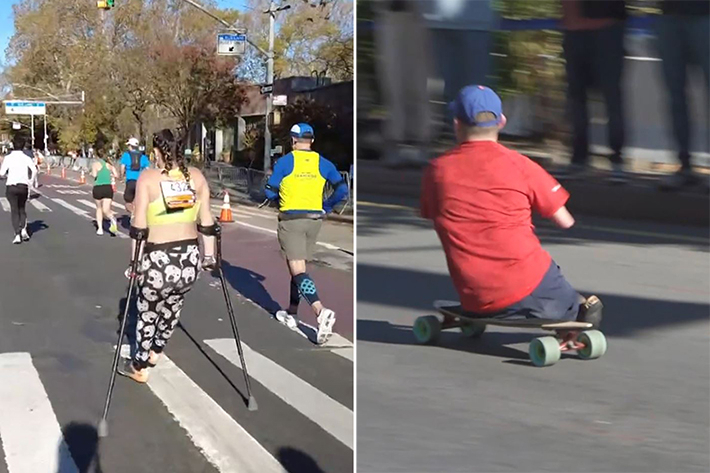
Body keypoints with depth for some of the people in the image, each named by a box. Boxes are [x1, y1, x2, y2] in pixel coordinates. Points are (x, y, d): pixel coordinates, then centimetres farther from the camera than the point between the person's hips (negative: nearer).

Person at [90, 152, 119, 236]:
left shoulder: (95, 164, -3)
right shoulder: (109, 164, 8)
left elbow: (94, 175, -17)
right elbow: (116, 175, 3)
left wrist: (92, 174, 6)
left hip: (98, 189, -2)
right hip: (108, 188, 2)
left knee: (99, 208, 21)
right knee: (106, 210, -2)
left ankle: (100, 228, 16)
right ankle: (112, 219, -36)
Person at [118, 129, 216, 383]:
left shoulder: (148, 177, -3)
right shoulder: (196, 176, 6)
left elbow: (139, 226, -6)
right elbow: (206, 222, 6)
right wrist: (210, 254, 15)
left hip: (159, 260, -3)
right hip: (191, 259, 4)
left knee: (147, 313, 17)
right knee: (172, 308, 26)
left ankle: (139, 368, 33)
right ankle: (155, 352, 46)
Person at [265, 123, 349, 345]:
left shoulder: (285, 162, -5)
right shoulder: (322, 163, 5)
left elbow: (270, 192, -2)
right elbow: (342, 188, -3)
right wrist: (326, 207, 10)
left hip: (291, 220, -5)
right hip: (314, 220, 5)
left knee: (297, 270, -9)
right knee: (298, 267, 20)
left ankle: (321, 311, -29)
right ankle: (291, 313, 29)